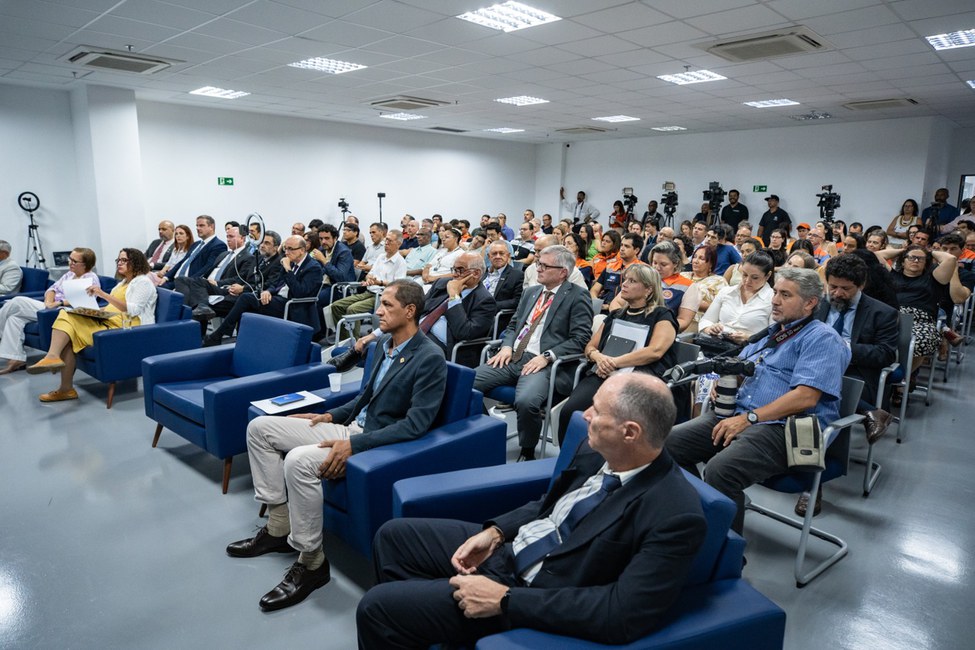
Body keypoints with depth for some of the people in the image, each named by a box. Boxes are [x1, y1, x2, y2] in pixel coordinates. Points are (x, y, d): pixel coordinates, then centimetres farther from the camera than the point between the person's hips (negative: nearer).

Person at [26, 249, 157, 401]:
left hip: (122, 327, -8)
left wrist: (103, 294, -21)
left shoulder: (143, 282, -1)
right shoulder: (123, 283, 27)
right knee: (66, 316, -13)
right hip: (105, 321, 8)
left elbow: (133, 310, -16)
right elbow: (113, 307, 21)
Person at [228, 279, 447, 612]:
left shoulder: (430, 358, -17)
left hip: (379, 442, -9)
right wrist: (331, 415, 8)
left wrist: (353, 445, -25)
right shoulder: (384, 344, 9)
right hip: (352, 425, 9)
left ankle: (311, 563, -13)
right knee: (259, 427, 5)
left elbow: (415, 425, -22)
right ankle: (279, 527, 11)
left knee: (299, 460, -32)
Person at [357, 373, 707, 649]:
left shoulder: (676, 515, -27)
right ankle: (410, 621, 30)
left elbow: (623, 613, -30)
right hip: (507, 547, 8)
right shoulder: (595, 451, -5)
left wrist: (505, 599, -27)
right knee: (394, 535, 11)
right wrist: (495, 531, -4)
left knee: (376, 607, -9)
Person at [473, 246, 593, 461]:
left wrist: (547, 356, -17)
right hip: (512, 357, 7)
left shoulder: (578, 297, 0)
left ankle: (527, 453, -7)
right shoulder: (531, 292, 22)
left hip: (542, 363, -6)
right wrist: (506, 346, 3)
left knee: (526, 401, -35)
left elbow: (580, 338, -8)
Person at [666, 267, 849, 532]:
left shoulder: (823, 339, -3)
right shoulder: (768, 333, 25)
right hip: (736, 414, 8)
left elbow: (806, 397, -16)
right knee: (669, 442, -10)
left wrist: (748, 418, -18)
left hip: (783, 428, -8)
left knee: (720, 469, -33)